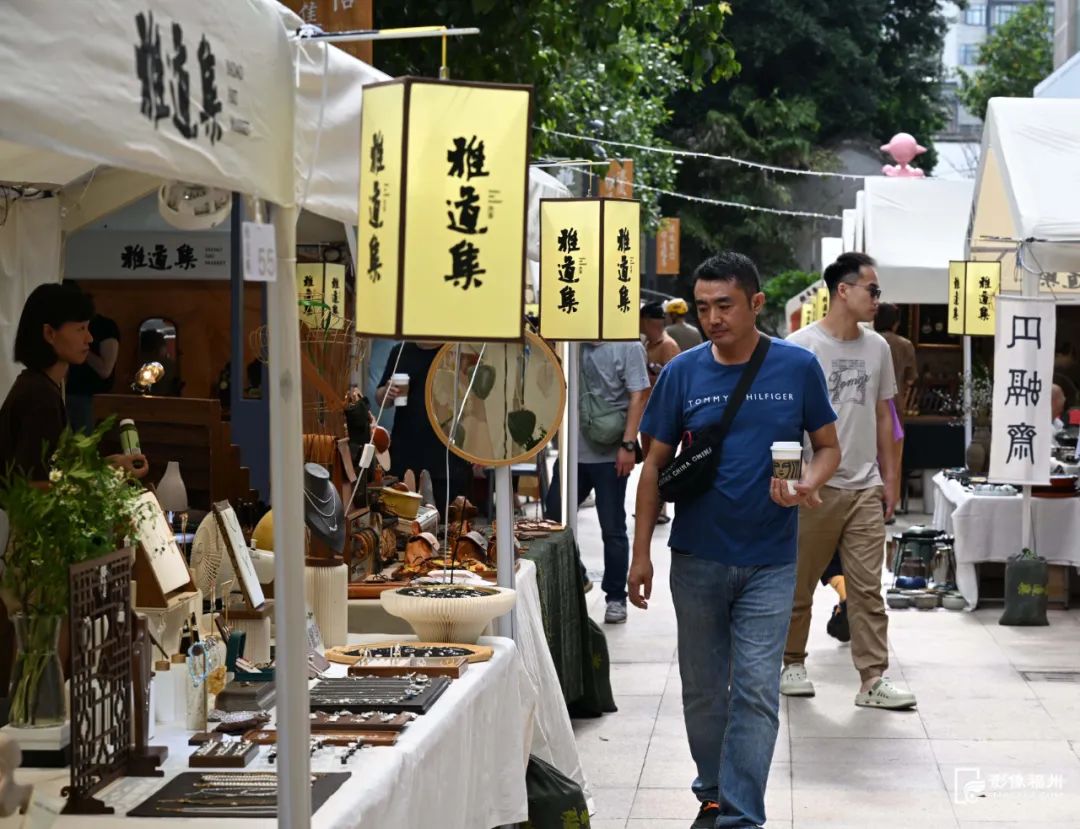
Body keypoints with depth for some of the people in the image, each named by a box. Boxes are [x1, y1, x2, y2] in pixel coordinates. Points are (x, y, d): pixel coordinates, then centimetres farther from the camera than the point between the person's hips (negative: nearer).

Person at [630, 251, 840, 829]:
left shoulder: (798, 367, -4)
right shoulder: (682, 373, -2)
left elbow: (828, 447, 5)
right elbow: (656, 464, 3)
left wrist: (808, 483, -18)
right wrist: (641, 553, 0)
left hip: (769, 562, -2)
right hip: (697, 559, 2)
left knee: (755, 690, -6)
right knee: (703, 688, 12)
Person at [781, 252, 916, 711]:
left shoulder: (877, 347, 9)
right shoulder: (800, 346, -6)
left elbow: (882, 415, 16)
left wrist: (888, 476, 14)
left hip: (865, 488, 4)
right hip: (814, 485, -4)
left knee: (867, 587, 1)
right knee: (798, 583, 8)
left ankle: (873, 680, 1)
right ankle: (791, 663, 23)